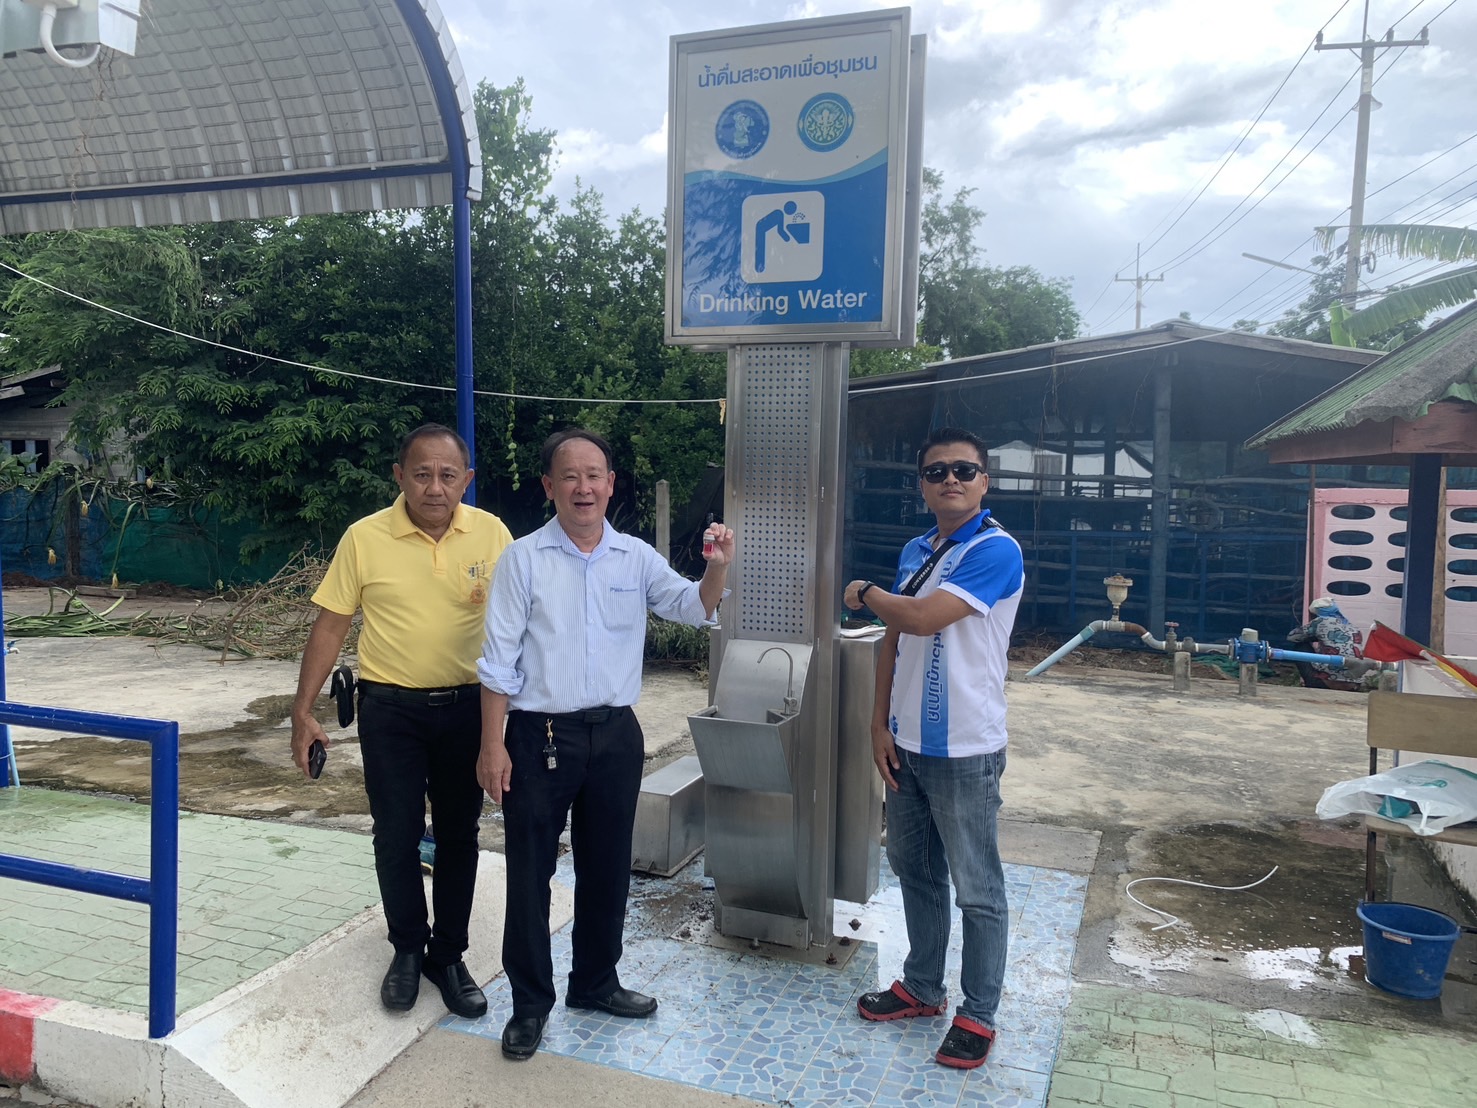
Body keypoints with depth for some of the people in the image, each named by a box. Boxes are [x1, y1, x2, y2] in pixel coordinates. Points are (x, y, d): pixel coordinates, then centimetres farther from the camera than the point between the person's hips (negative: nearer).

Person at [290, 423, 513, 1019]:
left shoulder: (493, 534, -6)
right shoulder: (365, 538, -8)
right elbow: (330, 627, -1)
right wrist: (303, 711, -2)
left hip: (466, 707, 1)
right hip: (389, 708, -1)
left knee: (458, 835, 11)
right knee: (396, 835, 6)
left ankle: (448, 956, 27)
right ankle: (408, 949, 28)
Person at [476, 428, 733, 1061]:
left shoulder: (636, 558, 3)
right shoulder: (523, 559, -6)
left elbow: (695, 608, 0)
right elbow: (499, 661, -6)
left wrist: (716, 569, -21)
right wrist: (492, 746, -9)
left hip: (615, 733, 4)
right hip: (540, 734, -3)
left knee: (607, 867, 16)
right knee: (530, 872, 6)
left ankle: (595, 982, 36)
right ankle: (530, 1002, 24)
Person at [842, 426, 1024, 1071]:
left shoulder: (995, 550, -15)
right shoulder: (914, 552, 10)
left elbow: (922, 618, -25)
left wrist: (866, 593, -6)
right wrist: (880, 723, 4)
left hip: (964, 751, -7)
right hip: (906, 744, 8)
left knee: (977, 890, 7)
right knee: (914, 871, 19)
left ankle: (978, 1015, 22)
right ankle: (921, 987, 36)